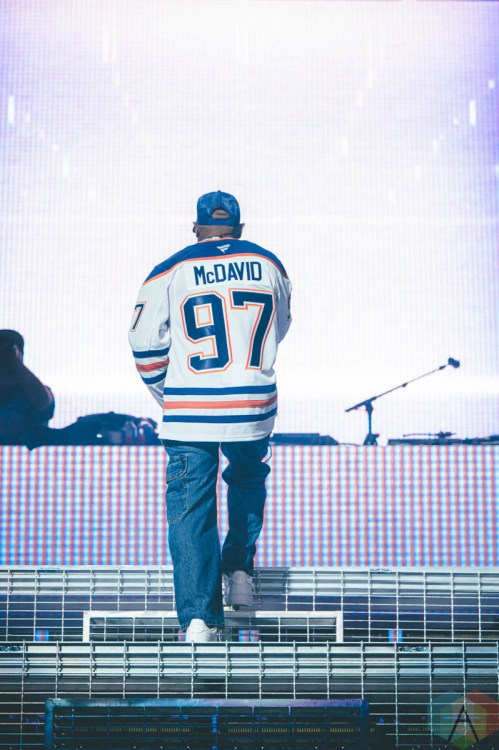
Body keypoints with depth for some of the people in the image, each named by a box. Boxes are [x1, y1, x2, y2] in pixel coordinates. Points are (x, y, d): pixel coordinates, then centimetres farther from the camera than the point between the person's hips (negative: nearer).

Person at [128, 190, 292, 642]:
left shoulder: (170, 272, -1)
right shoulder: (270, 266, 7)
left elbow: (145, 342, 0)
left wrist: (166, 393, 15)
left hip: (189, 409, -2)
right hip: (254, 406, 2)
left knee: (191, 507, 2)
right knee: (248, 480, 29)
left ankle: (199, 617, -4)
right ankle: (239, 568, 22)